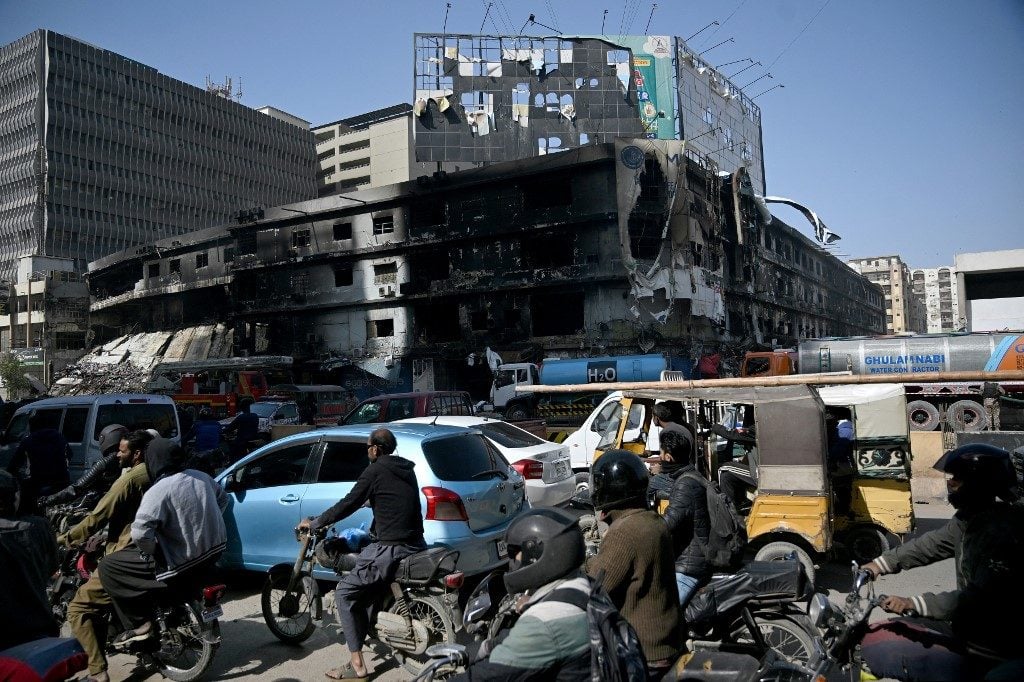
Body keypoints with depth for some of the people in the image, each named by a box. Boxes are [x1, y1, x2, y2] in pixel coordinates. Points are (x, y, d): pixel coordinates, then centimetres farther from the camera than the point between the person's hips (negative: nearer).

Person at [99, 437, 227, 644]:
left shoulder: (158, 492, -18)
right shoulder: (202, 477, 3)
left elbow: (140, 534, -28)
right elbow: (222, 499, 20)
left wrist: (152, 551, -9)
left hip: (182, 563, -8)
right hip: (214, 551, 8)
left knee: (108, 567, 1)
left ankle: (141, 624, -1)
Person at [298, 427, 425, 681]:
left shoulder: (375, 471, -7)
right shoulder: (407, 469, 14)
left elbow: (348, 504, -7)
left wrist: (314, 524, 4)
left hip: (390, 549, -8)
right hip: (415, 545, 8)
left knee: (345, 593, 1)